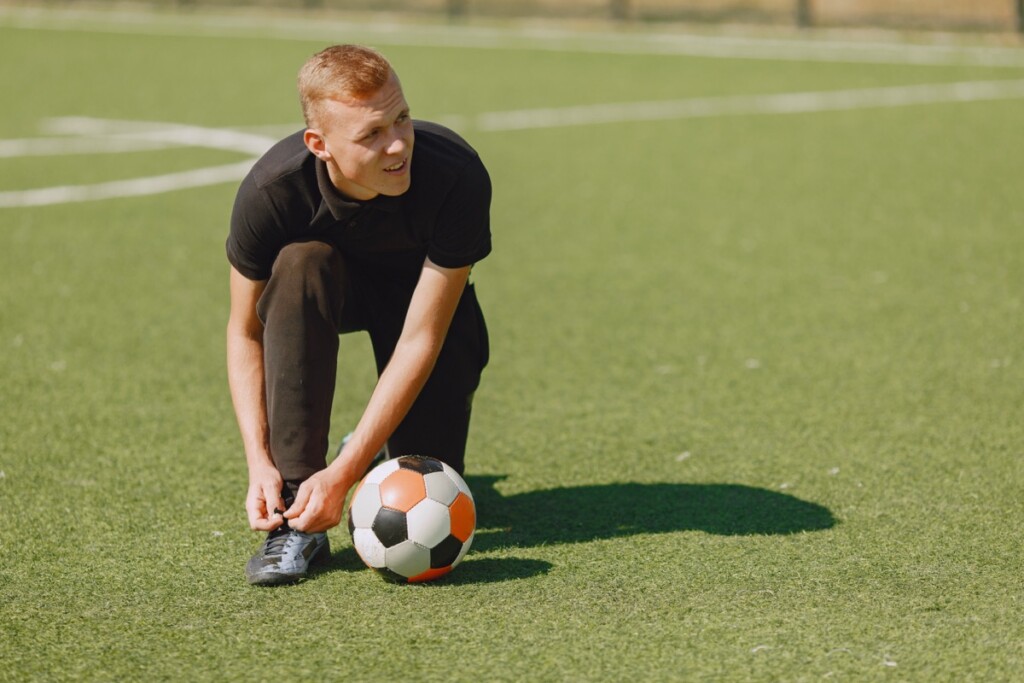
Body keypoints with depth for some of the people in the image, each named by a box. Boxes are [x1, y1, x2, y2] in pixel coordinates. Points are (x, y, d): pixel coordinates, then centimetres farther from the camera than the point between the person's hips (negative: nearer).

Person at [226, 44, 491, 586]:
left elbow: (420, 340, -33)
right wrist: (259, 464, -31)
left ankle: (368, 454, 25)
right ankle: (294, 515, -31)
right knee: (299, 264, -38)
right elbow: (245, 331, -19)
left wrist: (343, 474, -37)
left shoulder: (458, 179, -38)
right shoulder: (270, 190, -33)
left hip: (423, 291, -1)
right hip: (327, 283, 1)